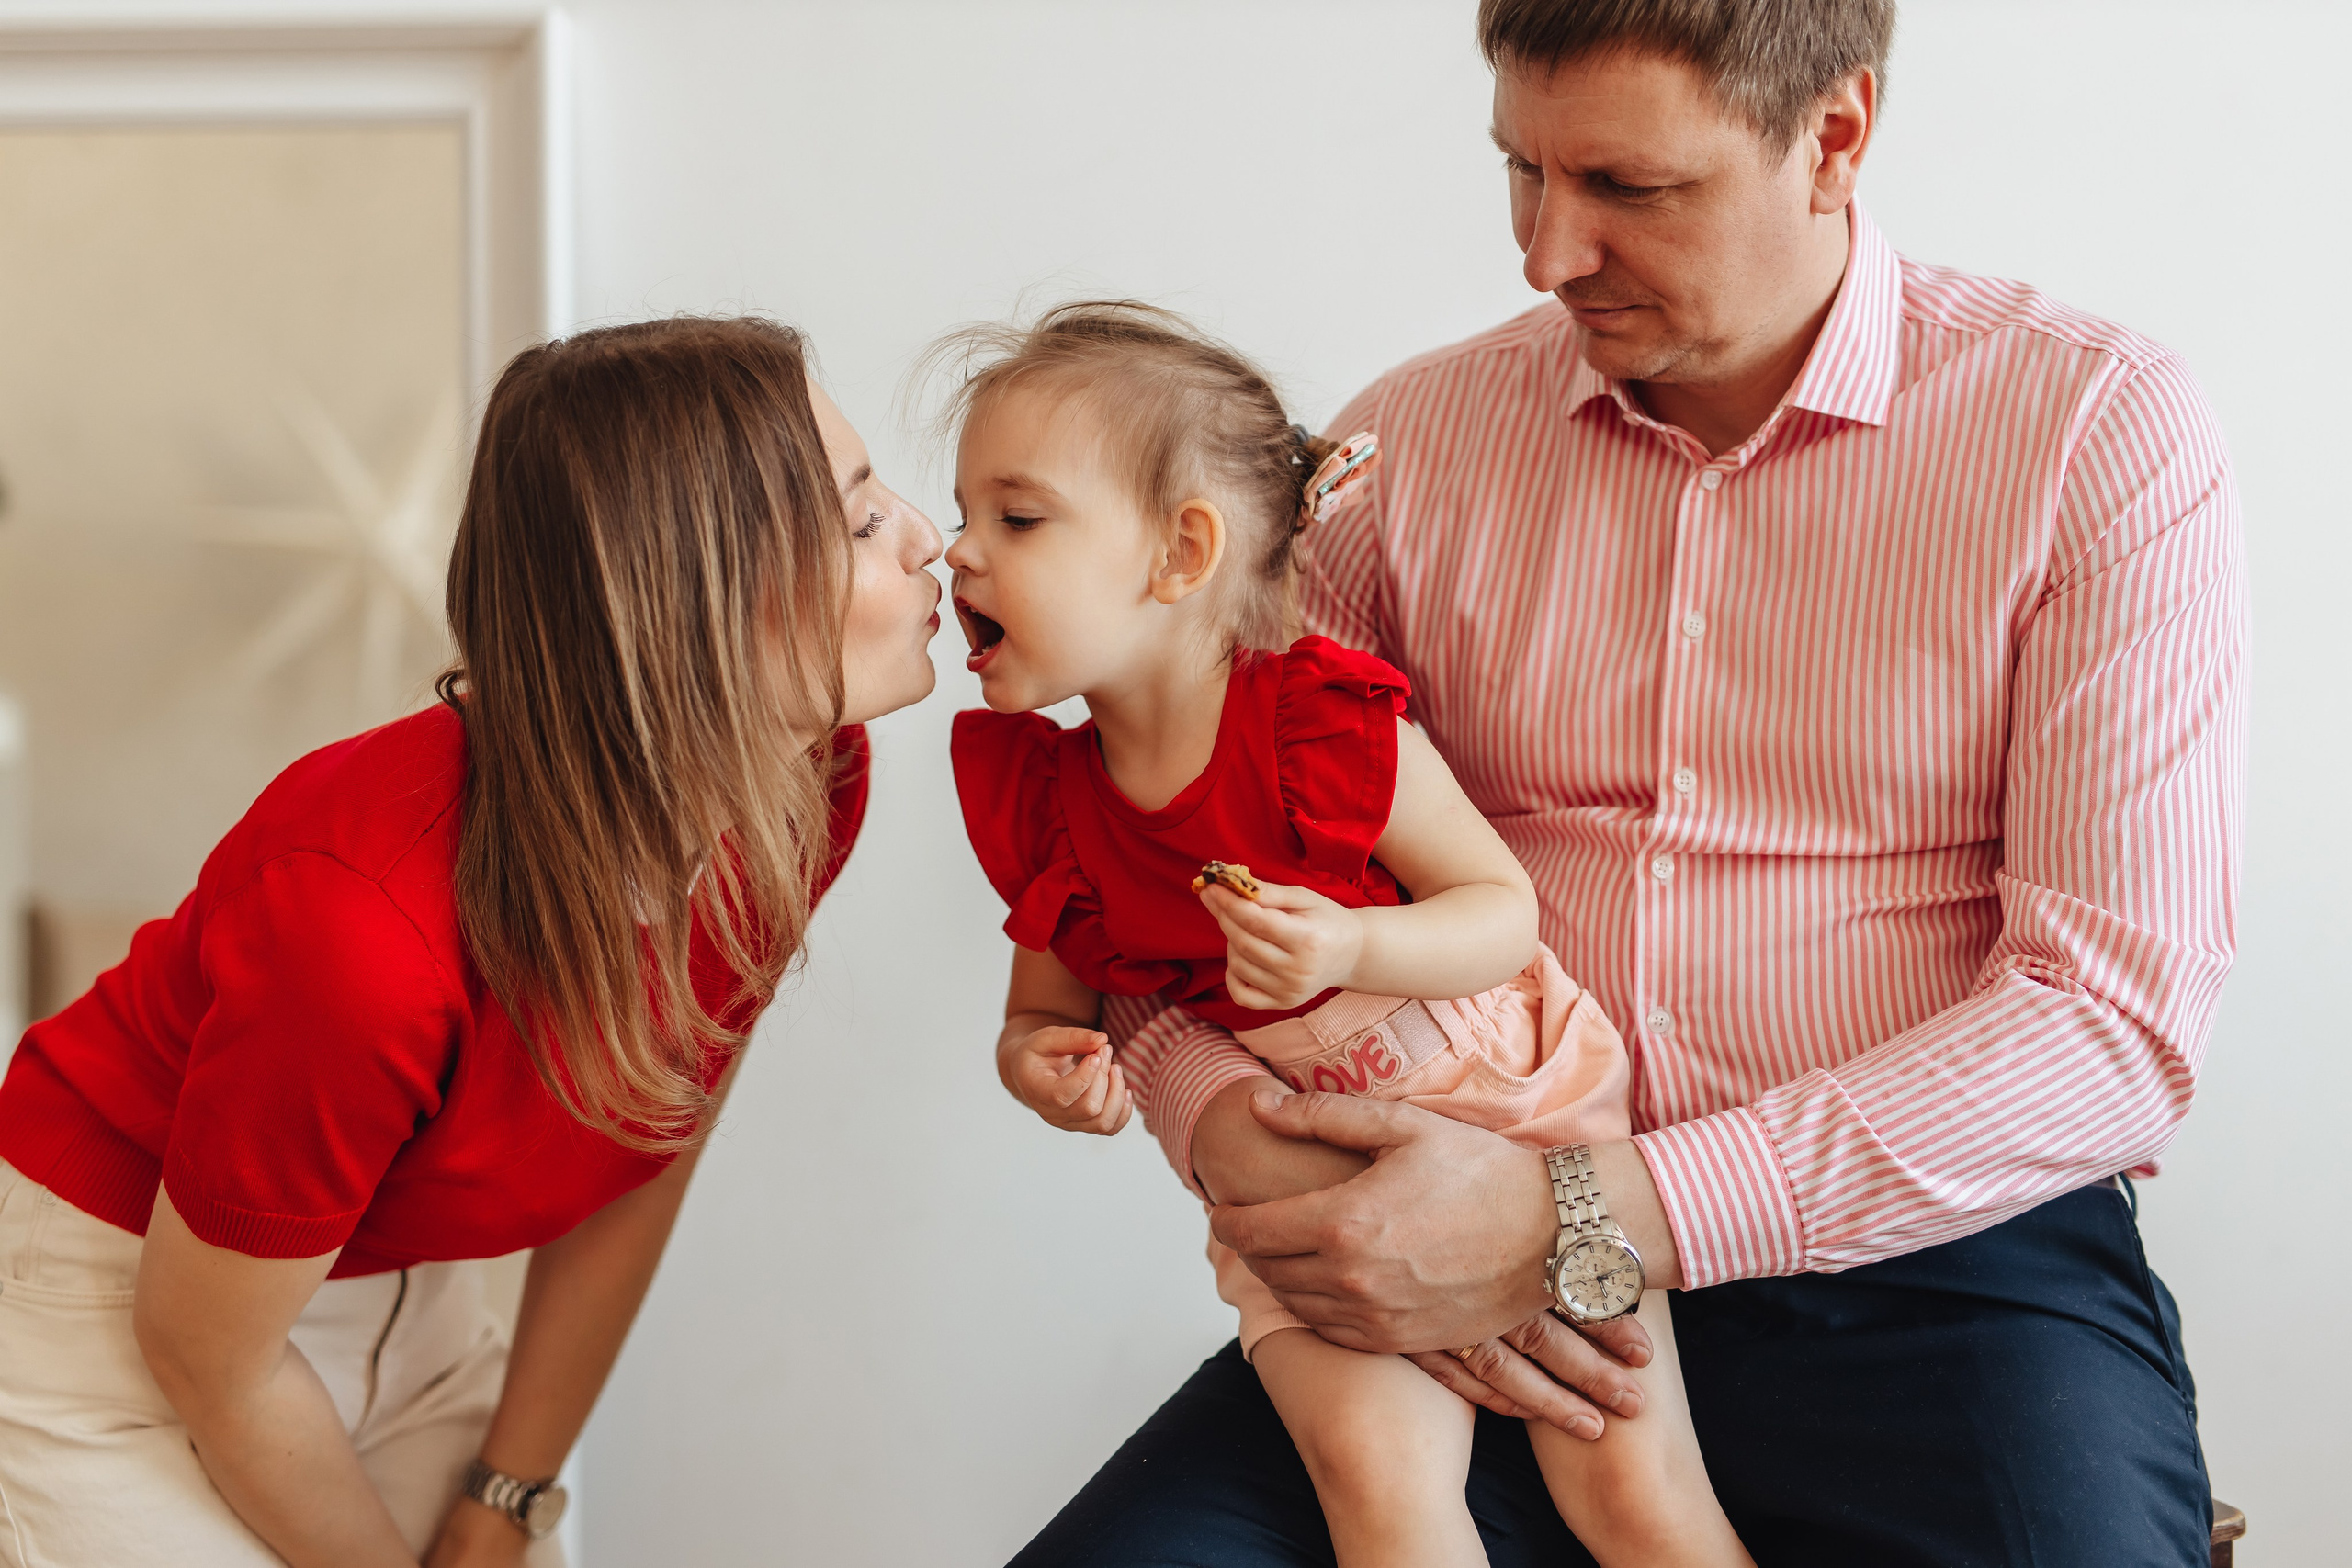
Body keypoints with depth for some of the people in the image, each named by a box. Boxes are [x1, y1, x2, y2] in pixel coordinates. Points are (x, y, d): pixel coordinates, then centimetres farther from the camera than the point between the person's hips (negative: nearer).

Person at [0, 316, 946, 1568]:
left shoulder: (809, 788, -17)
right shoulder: (363, 916, -36)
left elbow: (640, 1171, -2)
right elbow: (208, 1357, -20)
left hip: (403, 1295, 6)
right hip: (119, 1305, -5)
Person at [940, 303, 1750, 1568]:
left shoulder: (1328, 730, -18)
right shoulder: (1041, 800, -4)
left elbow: (1506, 908, -12)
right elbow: (1048, 1006, 9)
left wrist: (1353, 950, -31)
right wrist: (1037, 1061, -16)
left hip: (1511, 1122, -3)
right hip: (1295, 1187, 3)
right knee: (1376, 1467, -20)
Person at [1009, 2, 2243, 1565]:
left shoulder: (2102, 435, -3)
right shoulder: (1413, 436, 8)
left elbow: (2117, 1023, -10)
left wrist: (1591, 1218, -19)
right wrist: (1244, 1140, -13)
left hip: (1937, 1271, -2)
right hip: (1487, 1256, 2)